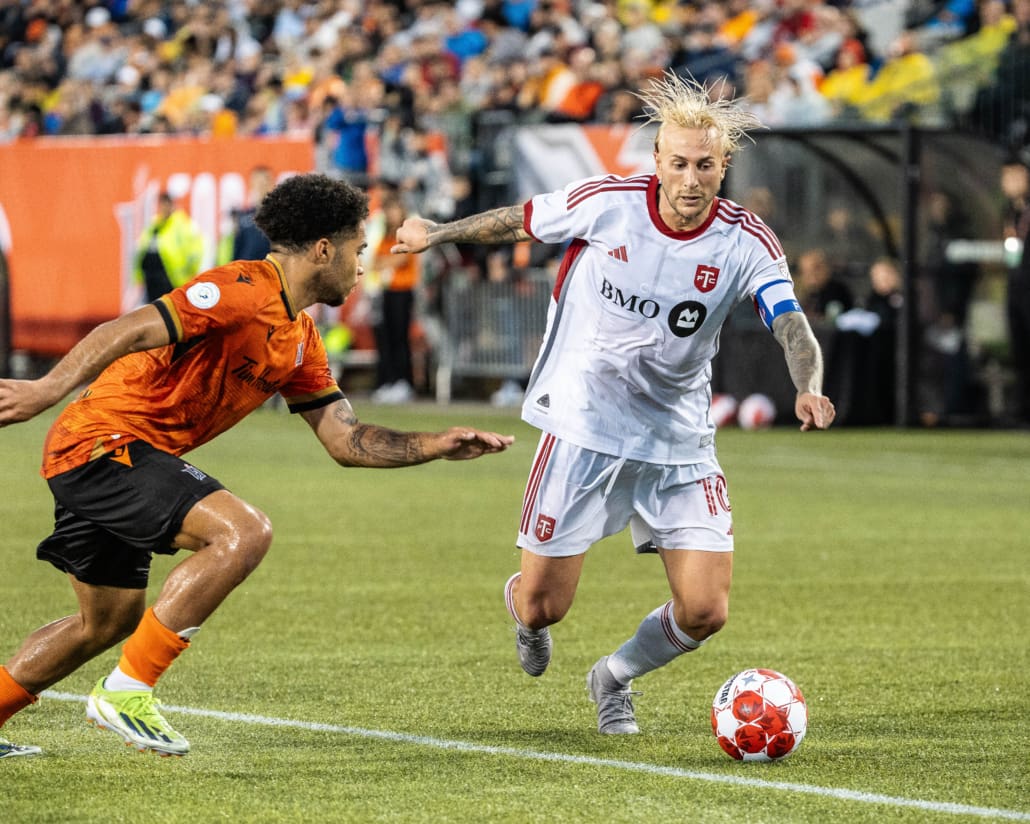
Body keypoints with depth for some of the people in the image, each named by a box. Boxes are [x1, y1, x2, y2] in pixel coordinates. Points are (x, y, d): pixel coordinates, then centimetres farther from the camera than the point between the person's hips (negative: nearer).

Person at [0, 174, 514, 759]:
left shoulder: (300, 340, 14)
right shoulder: (243, 293, -16)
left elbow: (347, 440, 16)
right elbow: (128, 332, -26)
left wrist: (437, 445, 5)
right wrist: (50, 388, -37)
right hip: (104, 441, -10)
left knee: (110, 622, 20)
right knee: (244, 532, -23)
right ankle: (127, 689, -18)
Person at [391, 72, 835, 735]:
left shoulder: (747, 243, -11)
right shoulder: (607, 203, -11)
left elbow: (793, 328, -22)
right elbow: (517, 221, 6)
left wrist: (809, 389, -43)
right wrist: (437, 233, 20)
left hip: (680, 444, 1)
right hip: (583, 427, -1)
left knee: (705, 611, -7)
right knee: (543, 605, -1)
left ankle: (616, 679, 25)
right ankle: (521, 607, 40)